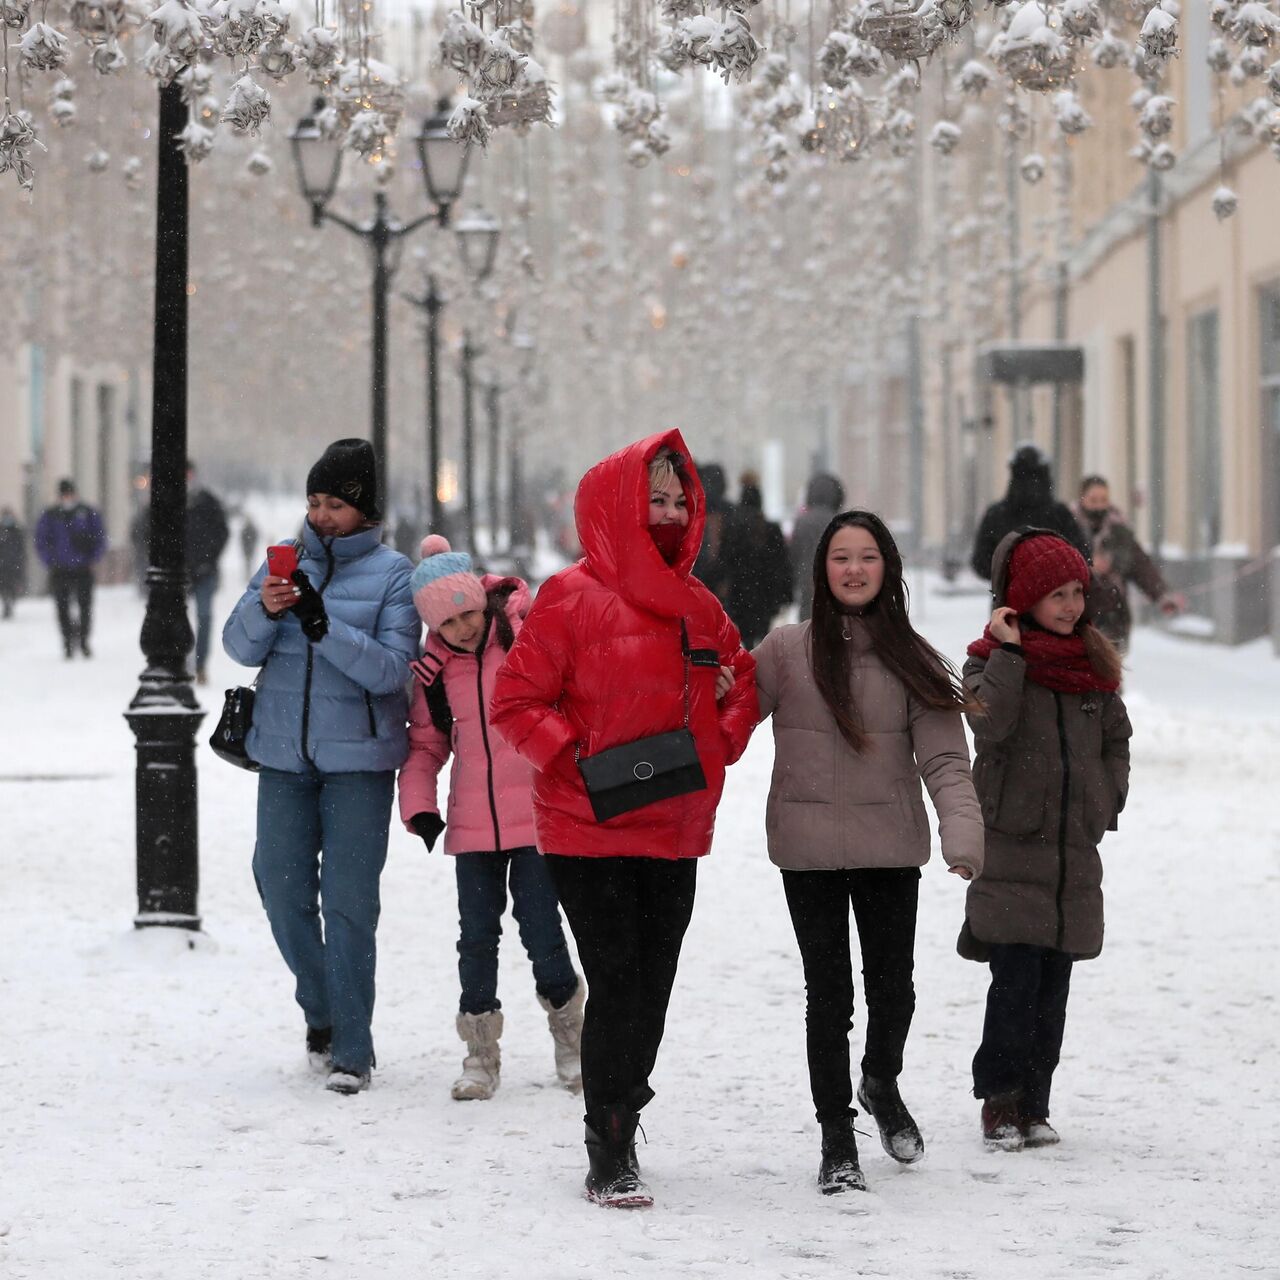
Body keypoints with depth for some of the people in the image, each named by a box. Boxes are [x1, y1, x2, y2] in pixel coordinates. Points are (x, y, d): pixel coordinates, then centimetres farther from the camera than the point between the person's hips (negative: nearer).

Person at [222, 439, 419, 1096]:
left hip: (359, 759, -4)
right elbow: (241, 647, 1)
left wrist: (321, 624, -25)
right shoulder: (286, 560, 7)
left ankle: (352, 1049, 0)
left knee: (348, 901, -6)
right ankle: (321, 1011, 29)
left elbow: (390, 670, -13)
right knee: (281, 886, 7)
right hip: (285, 753, 4)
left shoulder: (392, 574, -4)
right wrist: (264, 610, -21)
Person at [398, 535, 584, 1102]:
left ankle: (569, 1034, 19)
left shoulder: (529, 634, -7)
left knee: (540, 927, -4)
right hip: (473, 822, 4)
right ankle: (480, 1050, 19)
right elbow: (425, 743, 13)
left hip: (536, 814, -3)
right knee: (477, 936, 6)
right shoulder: (435, 667, 5)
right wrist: (418, 806, 0)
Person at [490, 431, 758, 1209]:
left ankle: (620, 1129, 25)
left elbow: (741, 681, 23)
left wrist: (721, 743, 5)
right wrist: (575, 761, -19)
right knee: (616, 983, -9)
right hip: (590, 831, -6)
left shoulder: (698, 606, 10)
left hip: (675, 831, 6)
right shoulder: (574, 598, -9)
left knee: (652, 987, 10)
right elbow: (517, 700, -9)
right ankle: (609, 1156, -2)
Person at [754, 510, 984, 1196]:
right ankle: (837, 1138, 14)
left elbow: (944, 760, -5)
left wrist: (962, 838, -19)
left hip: (891, 848, 1)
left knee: (892, 984, 8)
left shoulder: (912, 661, 1)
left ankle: (881, 1085, 40)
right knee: (828, 992, 1)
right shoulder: (785, 650, -1)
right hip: (808, 848, -1)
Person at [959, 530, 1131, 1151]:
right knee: (1016, 978, -11)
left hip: (1075, 846, 5)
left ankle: (1033, 1104, 11)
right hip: (1012, 844, -5)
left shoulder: (1093, 662, 11)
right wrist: (1008, 652, -20)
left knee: (1053, 984, 6)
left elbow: (1116, 738, 21)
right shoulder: (992, 659, -2)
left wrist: (1106, 799, 9)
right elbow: (989, 726, -21)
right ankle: (1000, 1102, -3)